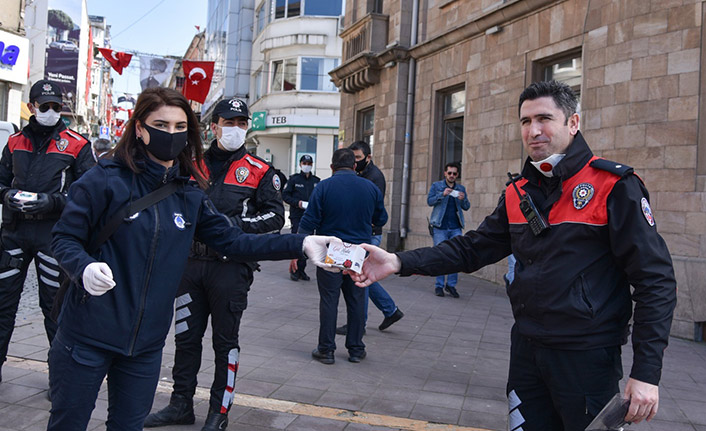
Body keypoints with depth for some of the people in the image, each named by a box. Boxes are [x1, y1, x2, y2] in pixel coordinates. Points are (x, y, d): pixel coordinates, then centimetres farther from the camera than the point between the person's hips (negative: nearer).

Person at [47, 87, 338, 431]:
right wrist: (84, 267, -28)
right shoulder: (107, 178, -9)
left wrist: (300, 245, -7)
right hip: (87, 337, -4)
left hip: (145, 344, 4)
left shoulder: (189, 194, 5)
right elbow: (64, 237, -6)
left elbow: (233, 241, 3)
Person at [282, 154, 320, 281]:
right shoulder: (294, 179, 2)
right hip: (296, 215, -3)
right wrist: (297, 203, -12)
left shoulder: (316, 181, 10)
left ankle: (301, 270, 15)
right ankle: (294, 270, 1)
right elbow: (285, 195, 1)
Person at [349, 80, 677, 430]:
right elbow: (471, 249, 6)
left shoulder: (614, 187, -11)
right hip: (527, 349, 6)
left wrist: (646, 373, -18)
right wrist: (400, 263, -8)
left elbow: (656, 280, -13)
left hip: (587, 358, -5)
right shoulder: (518, 195, 8)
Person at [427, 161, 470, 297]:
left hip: (456, 228, 2)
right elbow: (429, 201, -3)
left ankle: (451, 284, 7)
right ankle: (439, 285, 6)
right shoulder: (436, 186, 8)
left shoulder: (461, 188, 15)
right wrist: (442, 194, -18)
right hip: (440, 227, -2)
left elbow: (467, 207, 11)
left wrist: (463, 199, -11)